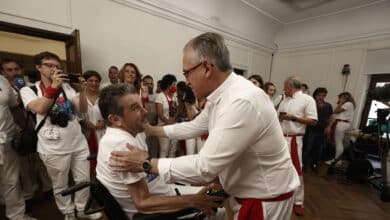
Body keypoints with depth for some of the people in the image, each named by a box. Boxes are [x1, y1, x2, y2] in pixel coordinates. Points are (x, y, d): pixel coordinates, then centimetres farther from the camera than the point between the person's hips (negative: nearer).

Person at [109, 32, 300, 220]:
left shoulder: (242, 102, -34)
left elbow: (205, 167, -31)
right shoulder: (219, 95, -3)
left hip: (265, 199, -7)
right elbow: (195, 126, 9)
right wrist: (152, 130, 11)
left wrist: (148, 163, -19)